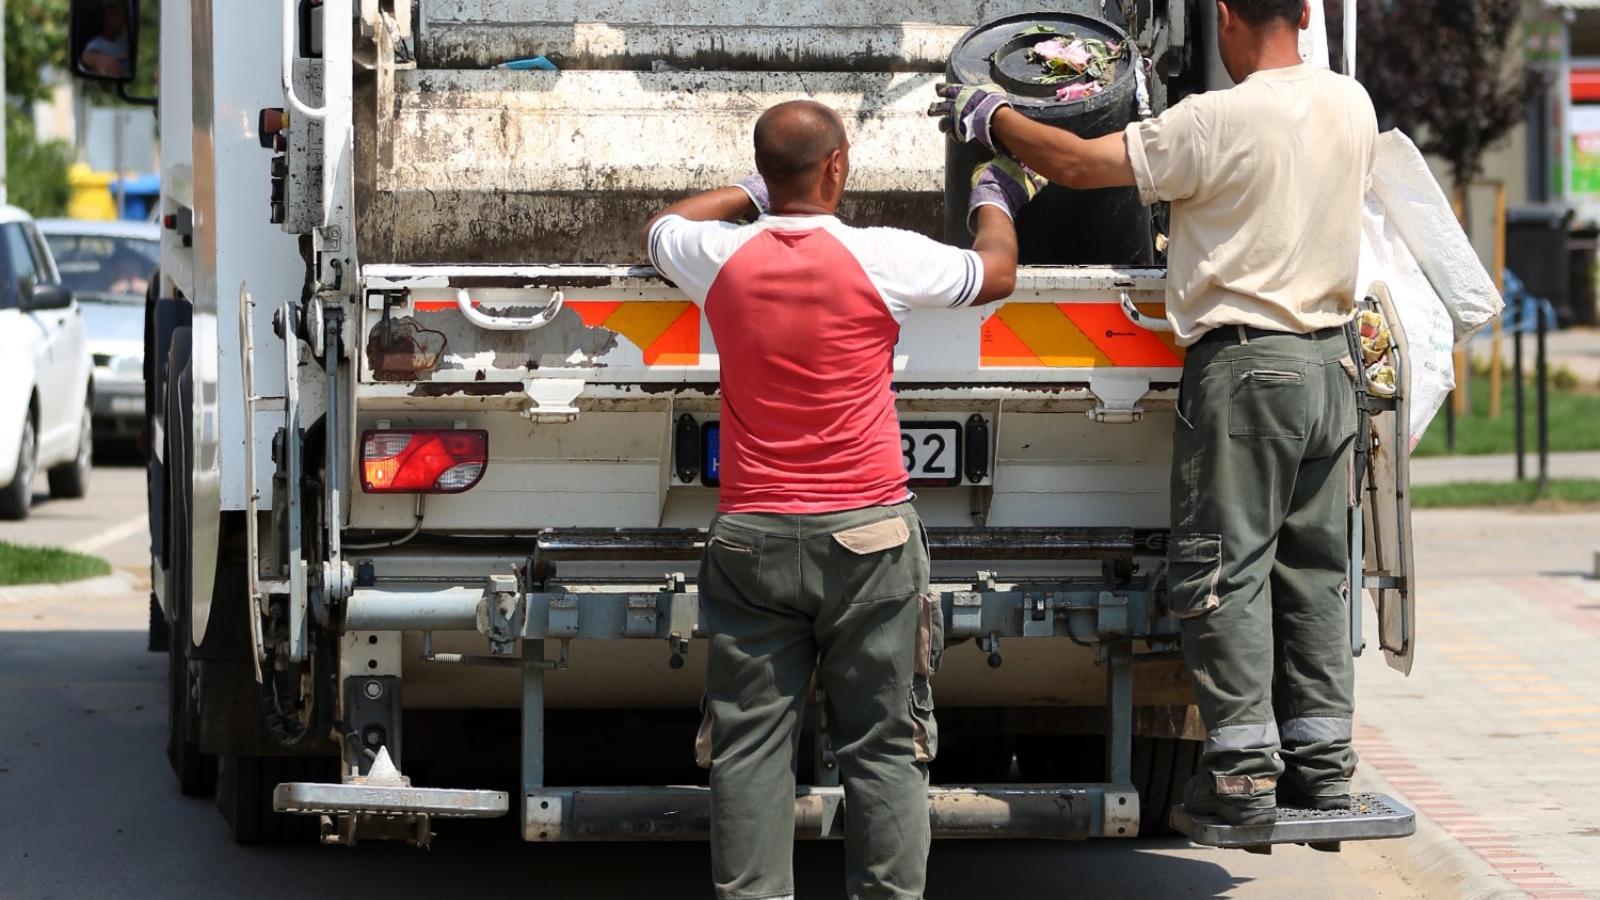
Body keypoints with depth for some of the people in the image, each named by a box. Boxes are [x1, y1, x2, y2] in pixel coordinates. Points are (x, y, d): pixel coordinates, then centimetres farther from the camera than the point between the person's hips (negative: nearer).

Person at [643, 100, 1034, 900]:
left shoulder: (722, 257, -1)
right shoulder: (883, 259, -7)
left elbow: (661, 229, 24)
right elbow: (996, 273, 11)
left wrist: (751, 193, 34)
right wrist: (995, 198, 31)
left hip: (751, 534, 2)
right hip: (865, 533, -2)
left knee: (750, 743, 3)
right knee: (882, 746, 3)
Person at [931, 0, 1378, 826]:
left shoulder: (1218, 122, -16)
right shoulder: (1352, 105, 6)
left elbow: (1077, 164, -13)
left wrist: (989, 116, 3)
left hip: (1243, 363, -7)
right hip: (1330, 361, 7)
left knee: (1226, 569, -2)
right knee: (1313, 566, 12)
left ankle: (1243, 765, -4)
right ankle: (1321, 756, 14)